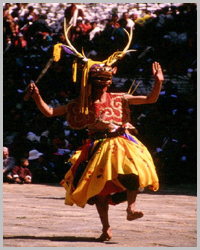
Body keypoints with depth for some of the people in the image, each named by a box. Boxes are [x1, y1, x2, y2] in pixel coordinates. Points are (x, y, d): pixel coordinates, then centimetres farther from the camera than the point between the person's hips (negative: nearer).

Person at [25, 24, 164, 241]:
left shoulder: (119, 99, 6)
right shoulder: (81, 104, 6)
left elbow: (150, 99, 7)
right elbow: (49, 112, 7)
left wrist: (158, 83, -10)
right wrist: (37, 97, -7)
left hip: (121, 144, -2)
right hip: (97, 148, 2)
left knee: (132, 169, -32)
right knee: (97, 183, -3)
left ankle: (131, 207, -20)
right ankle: (106, 228, 5)